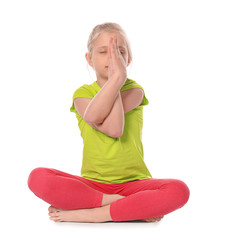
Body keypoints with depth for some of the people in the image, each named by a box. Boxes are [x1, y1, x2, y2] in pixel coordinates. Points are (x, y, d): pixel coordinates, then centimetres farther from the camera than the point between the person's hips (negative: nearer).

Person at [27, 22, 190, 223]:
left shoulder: (134, 89, 4)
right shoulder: (82, 93, 5)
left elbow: (93, 116, -17)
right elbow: (112, 129, -18)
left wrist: (117, 76, -13)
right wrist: (117, 78, -19)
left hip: (133, 181, 0)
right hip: (92, 182, 1)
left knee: (179, 190, -30)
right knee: (37, 177, -26)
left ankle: (89, 214, -24)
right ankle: (136, 207, -24)